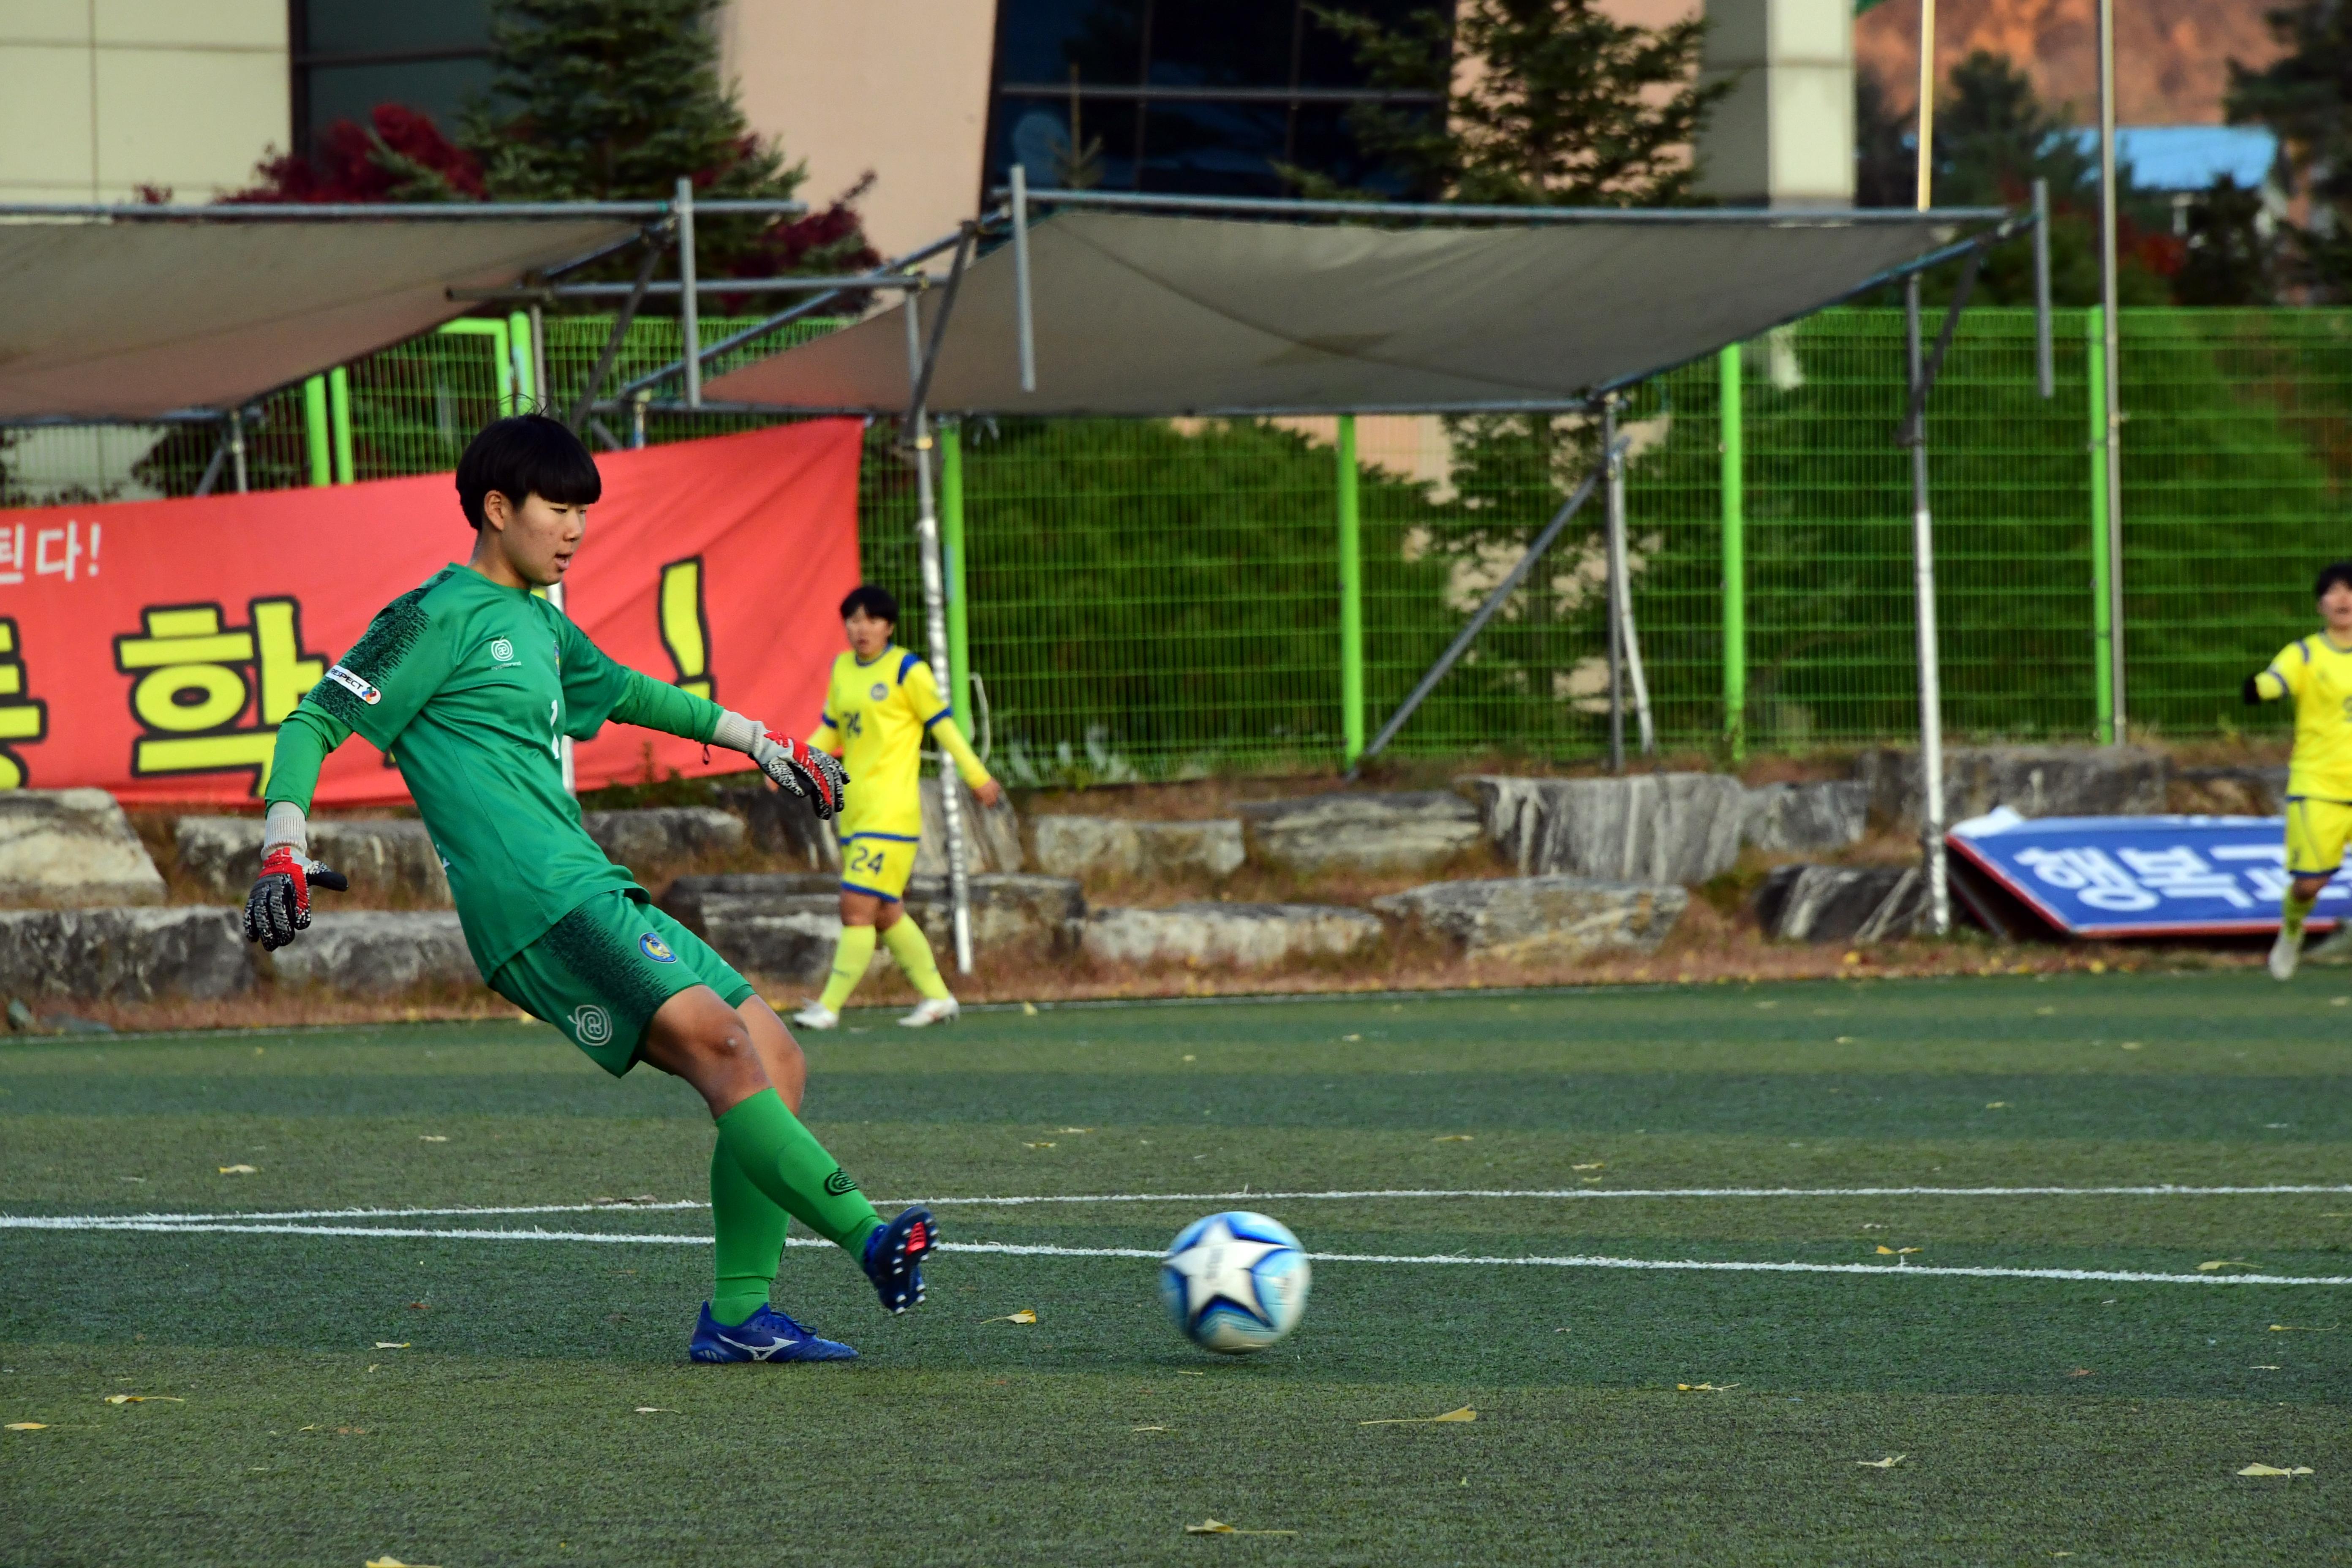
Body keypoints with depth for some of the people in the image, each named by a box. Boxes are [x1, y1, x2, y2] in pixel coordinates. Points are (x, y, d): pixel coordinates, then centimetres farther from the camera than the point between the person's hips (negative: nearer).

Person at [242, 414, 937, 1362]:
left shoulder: (541, 625, 24)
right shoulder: (443, 617, -2)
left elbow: (625, 693, 43)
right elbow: (315, 722, -5)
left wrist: (759, 744, 48)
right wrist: (285, 849, -18)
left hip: (599, 903, 10)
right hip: (539, 904, -10)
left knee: (775, 1059, 2)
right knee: (719, 1043, -25)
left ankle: (738, 1317, -1)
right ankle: (871, 1241, -35)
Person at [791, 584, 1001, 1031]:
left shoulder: (907, 670, -7)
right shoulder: (841, 669, 12)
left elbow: (943, 724, -2)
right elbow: (830, 731, 20)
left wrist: (978, 778, 2)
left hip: (892, 808, -8)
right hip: (855, 809, 8)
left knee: (857, 908, -13)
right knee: (886, 913, 11)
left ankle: (830, 1007, -13)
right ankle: (937, 997, 22)